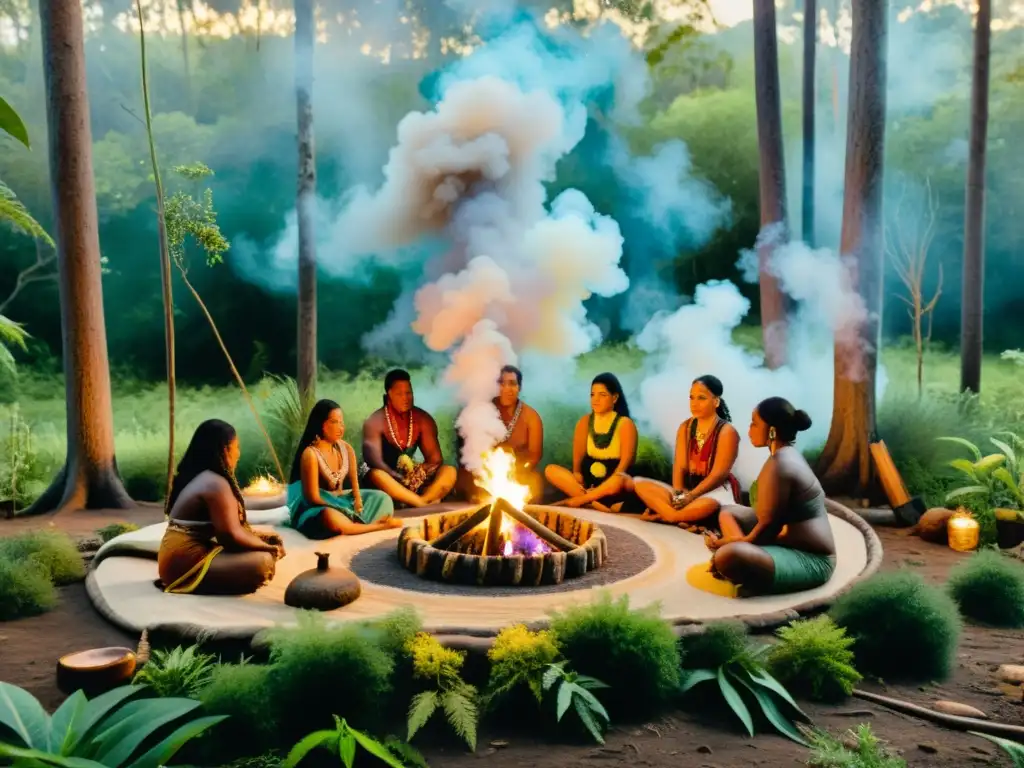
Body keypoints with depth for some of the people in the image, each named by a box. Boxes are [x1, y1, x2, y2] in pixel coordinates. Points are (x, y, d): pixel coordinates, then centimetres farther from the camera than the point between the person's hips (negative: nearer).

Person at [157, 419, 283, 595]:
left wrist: (256, 535, 13)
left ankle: (201, 581, 3)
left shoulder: (198, 477, 13)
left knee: (256, 551, 16)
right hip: (186, 564, -10)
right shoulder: (216, 484, -18)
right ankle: (196, 584, -10)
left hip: (180, 557, 10)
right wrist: (268, 547, -6)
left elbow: (226, 527, 19)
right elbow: (231, 536, -20)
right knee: (263, 562, -21)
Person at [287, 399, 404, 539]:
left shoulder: (346, 449, 0)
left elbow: (354, 482, 6)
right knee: (331, 518, -40)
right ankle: (378, 526, -21)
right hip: (316, 509, -7)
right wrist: (346, 510, -16)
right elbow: (313, 498, -21)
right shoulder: (310, 454, -21)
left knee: (383, 498, -2)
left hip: (341, 500, 7)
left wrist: (357, 500, -15)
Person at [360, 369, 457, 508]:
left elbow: (435, 458, -2)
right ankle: (427, 504, -38)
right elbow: (373, 459, -23)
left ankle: (417, 502, -41)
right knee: (376, 475, -40)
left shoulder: (423, 419, 0)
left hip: (411, 472, 4)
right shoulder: (376, 421, -12)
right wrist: (397, 478, -36)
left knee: (449, 472, -18)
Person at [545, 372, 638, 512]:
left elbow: (625, 464, -12)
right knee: (551, 470, -18)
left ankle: (572, 501, -23)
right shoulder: (584, 422, 7)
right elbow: (577, 459, 4)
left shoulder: (625, 424, -4)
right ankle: (594, 502, -30)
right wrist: (577, 476, -17)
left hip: (614, 488, -4)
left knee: (618, 481, -39)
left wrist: (606, 487, -26)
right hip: (588, 484, 4)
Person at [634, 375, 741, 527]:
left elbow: (719, 474, -15)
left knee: (709, 505, -43)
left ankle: (662, 516, -21)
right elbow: (679, 466, 1)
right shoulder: (685, 427, 9)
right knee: (639, 483, -13)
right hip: (687, 488, 6)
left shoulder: (727, 431, -8)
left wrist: (691, 496, -24)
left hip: (716, 490, -6)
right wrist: (678, 493, -17)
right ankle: (682, 518, -26)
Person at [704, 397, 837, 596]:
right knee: (728, 514, 23)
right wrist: (726, 543, 7)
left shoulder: (778, 465, -21)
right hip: (795, 547, 11)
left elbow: (768, 526, -20)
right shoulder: (787, 454, 11)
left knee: (727, 558, -35)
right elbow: (767, 517, 14)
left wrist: (723, 545, -10)